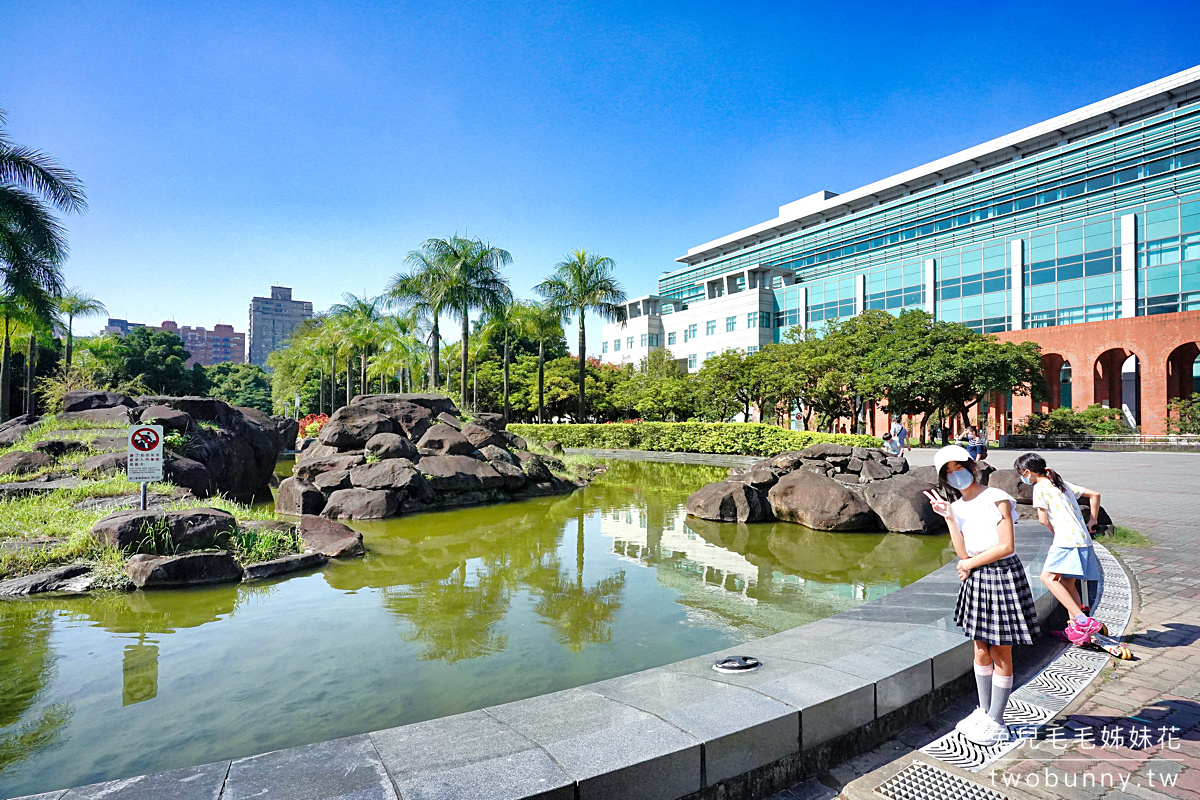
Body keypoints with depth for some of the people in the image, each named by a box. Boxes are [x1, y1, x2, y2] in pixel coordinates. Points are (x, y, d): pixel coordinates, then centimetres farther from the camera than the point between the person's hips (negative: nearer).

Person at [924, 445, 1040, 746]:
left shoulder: (997, 499, -12)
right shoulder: (957, 506, 5)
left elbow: (1006, 546, -16)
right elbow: (963, 553, -4)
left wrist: (970, 564, -7)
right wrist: (948, 517, -10)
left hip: (1003, 577, -6)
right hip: (976, 581, 6)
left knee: (1001, 656, 6)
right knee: (981, 652, 16)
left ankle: (995, 722, 18)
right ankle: (984, 711, 32)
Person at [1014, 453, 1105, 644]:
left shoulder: (1040, 487, -5)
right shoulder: (1062, 484, 21)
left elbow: (1043, 519, -8)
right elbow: (1095, 495, 25)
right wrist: (1092, 522, 25)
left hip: (1067, 538, -10)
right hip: (1082, 537, 10)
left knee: (1048, 577, -17)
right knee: (1066, 583, 12)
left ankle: (1082, 620, -23)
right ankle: (1076, 629, 12)